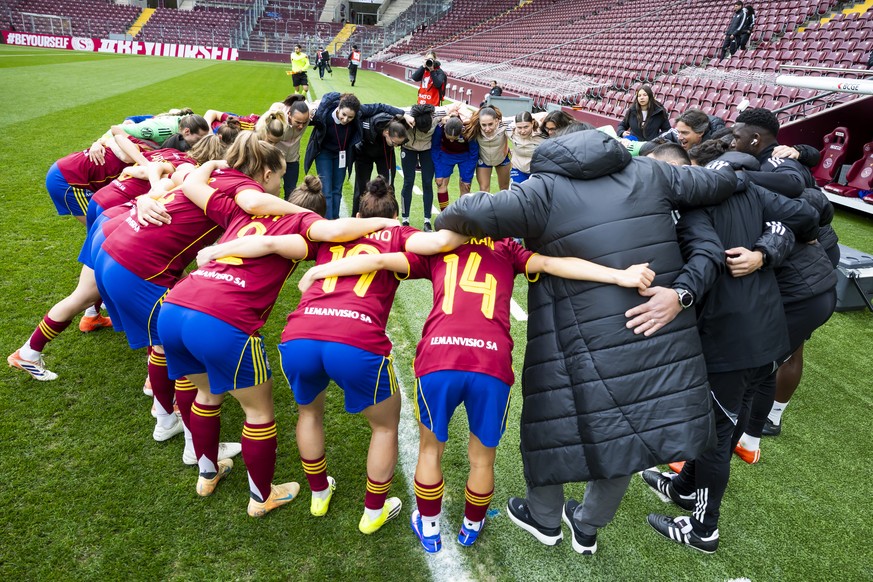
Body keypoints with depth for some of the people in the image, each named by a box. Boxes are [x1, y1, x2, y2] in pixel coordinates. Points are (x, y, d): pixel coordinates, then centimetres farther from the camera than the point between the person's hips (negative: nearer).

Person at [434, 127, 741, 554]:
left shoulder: (546, 190, -6)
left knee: (559, 422, 21)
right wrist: (725, 167, 40)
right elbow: (718, 183, 17)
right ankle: (588, 527, 45)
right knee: (625, 433, 24)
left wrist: (443, 222, 3)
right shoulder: (648, 174, 7)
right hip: (665, 336, 5)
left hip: (589, 344, -4)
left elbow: (475, 213, -18)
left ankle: (545, 519, 44)